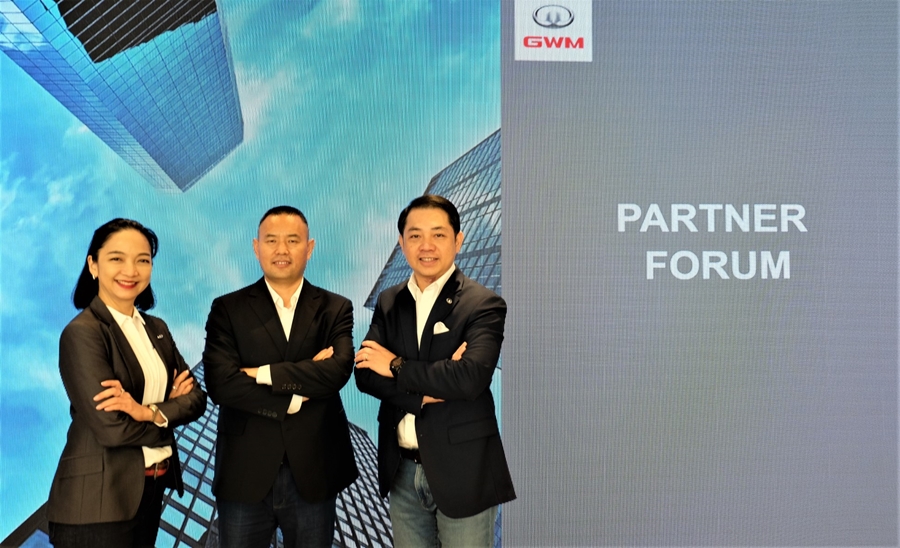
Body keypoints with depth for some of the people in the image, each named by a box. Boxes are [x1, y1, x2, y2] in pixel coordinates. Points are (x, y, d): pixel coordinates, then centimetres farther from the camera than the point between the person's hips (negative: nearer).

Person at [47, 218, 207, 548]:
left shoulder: (156, 329, 8)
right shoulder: (82, 333, -14)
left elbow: (195, 398, 0)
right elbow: (112, 428, -21)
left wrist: (150, 412, -19)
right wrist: (172, 411, -5)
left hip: (150, 490, 7)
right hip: (99, 499, -7)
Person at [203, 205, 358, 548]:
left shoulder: (335, 309, 3)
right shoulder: (228, 309, 1)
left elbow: (337, 372, -15)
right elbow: (220, 383, -12)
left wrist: (262, 373, -14)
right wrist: (295, 397, -13)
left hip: (313, 474, 1)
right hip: (245, 474, 0)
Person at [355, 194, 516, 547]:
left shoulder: (483, 304, -9)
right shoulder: (389, 302, 6)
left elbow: (472, 376, -24)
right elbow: (365, 373, -3)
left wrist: (397, 366, -13)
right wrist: (426, 393, -18)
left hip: (461, 471, -4)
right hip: (403, 471, 5)